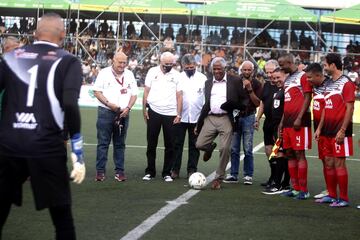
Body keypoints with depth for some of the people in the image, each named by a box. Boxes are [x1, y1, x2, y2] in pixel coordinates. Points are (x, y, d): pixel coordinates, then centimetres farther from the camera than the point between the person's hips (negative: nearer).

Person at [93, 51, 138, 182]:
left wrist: (128, 108, -4)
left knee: (120, 144, 7)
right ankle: (100, 171, 0)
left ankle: (119, 171, 11)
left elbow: (134, 94, 12)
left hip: (123, 113, 3)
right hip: (106, 112, -3)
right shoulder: (104, 73, 0)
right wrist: (109, 104, -14)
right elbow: (97, 91, -3)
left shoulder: (129, 75, 11)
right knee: (103, 142, -3)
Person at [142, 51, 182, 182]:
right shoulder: (153, 71, 3)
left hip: (170, 114, 0)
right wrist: (144, 109, -1)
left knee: (170, 145, 3)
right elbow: (146, 91, 5)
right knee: (151, 144, 6)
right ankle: (150, 171, 15)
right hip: (154, 112, 0)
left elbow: (179, 96, 4)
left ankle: (167, 173, 12)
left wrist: (179, 114, -2)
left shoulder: (176, 75, 3)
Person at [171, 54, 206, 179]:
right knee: (177, 143, 1)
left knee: (194, 145, 6)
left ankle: (192, 170, 14)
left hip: (197, 117, 1)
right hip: (181, 116, -1)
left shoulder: (202, 78, 3)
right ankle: (175, 169, 7)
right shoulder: (178, 78, 2)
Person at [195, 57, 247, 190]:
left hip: (226, 119, -3)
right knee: (200, 144, -6)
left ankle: (219, 178, 7)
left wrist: (234, 105, -17)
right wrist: (198, 123, 18)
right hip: (210, 118, 3)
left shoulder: (235, 81, 3)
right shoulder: (208, 82, 15)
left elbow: (244, 100, 4)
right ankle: (210, 148, 30)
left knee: (225, 149, -7)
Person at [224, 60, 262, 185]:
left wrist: (250, 89, -15)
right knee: (234, 149, 3)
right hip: (235, 116, 3)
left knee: (248, 149, -4)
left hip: (248, 117, -3)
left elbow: (257, 103, -8)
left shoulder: (256, 84, 0)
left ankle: (248, 175, 3)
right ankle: (233, 175, 9)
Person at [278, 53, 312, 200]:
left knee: (299, 154, -8)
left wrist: (299, 118, -17)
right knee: (290, 155, 8)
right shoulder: (287, 80, 20)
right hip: (287, 123, 8)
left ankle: (303, 190, -5)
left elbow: (307, 98, -12)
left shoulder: (302, 76, -6)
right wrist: (282, 122, 17)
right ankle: (295, 188, 14)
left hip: (299, 123, -8)